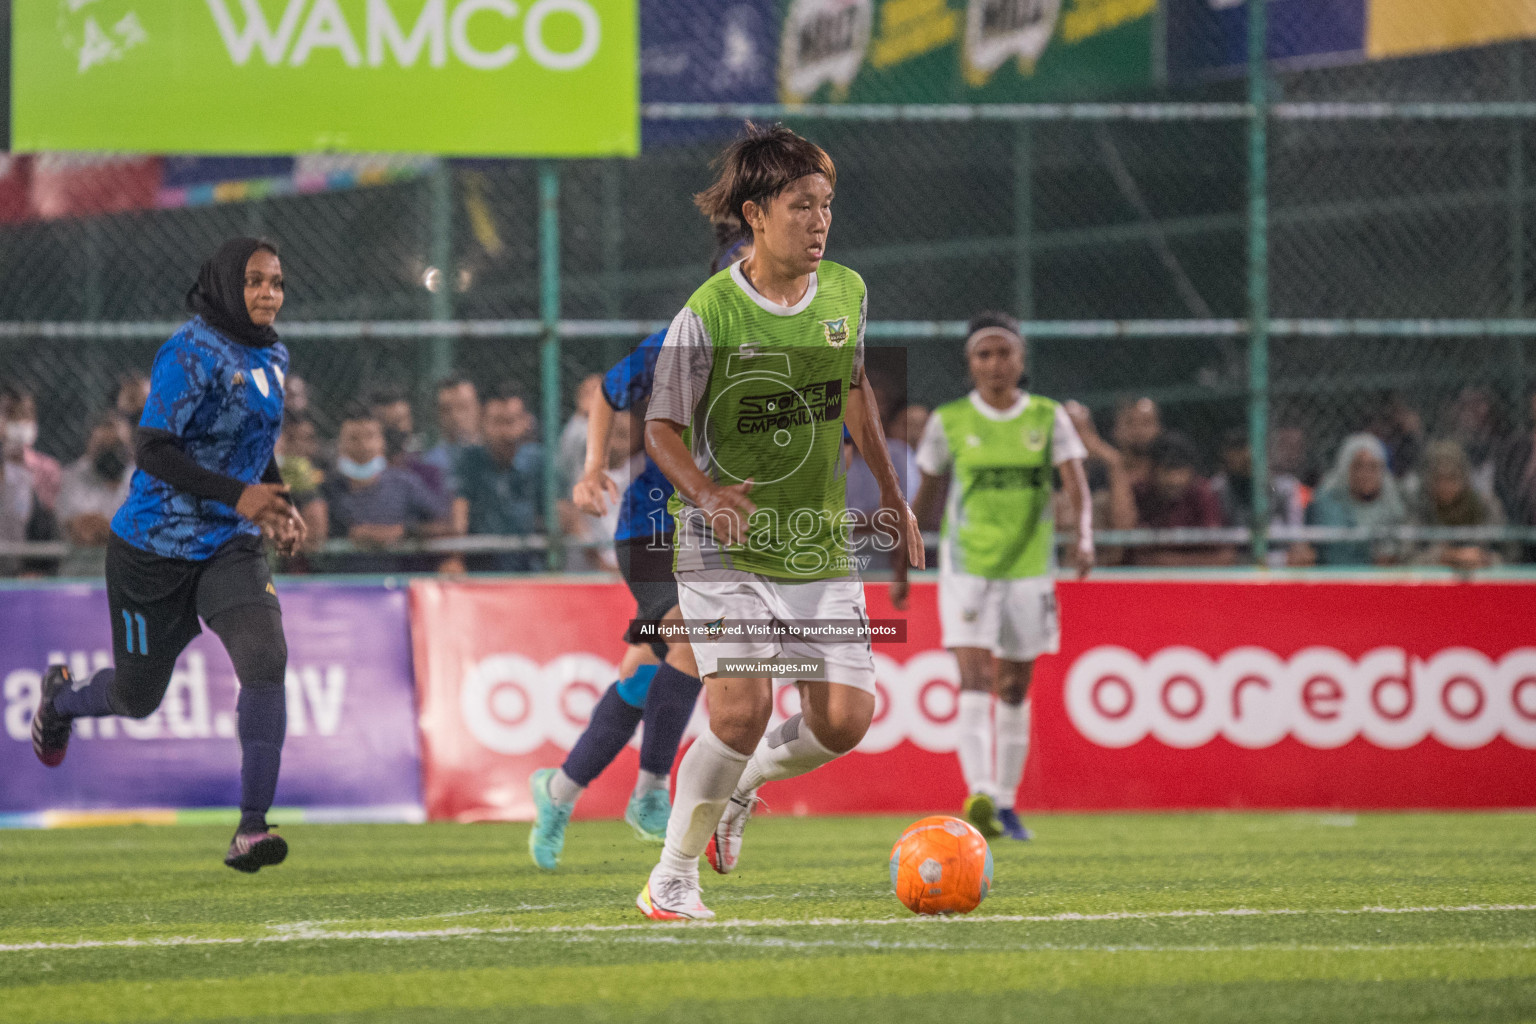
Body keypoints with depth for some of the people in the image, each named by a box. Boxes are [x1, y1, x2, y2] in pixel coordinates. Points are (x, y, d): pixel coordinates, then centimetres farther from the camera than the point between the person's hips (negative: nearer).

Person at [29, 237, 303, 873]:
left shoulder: (272, 357, 7)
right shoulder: (190, 354, -18)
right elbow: (151, 450, -24)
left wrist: (280, 506, 8)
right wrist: (237, 494, -30)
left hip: (230, 546, 5)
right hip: (154, 550, -5)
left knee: (265, 659, -20)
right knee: (138, 697, 9)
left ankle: (251, 828, -18)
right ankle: (61, 697, 47)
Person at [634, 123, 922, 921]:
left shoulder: (846, 293, 3)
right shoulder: (708, 315, -14)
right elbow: (662, 426, -7)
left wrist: (890, 492, 22)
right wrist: (707, 494, -26)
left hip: (820, 546, 5)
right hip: (726, 547, -5)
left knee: (844, 717, -4)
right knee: (742, 708, -18)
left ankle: (738, 789, 27)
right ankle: (670, 881, -1)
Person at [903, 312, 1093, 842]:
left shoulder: (1048, 418, 2)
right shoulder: (948, 422, 1)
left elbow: (1076, 485, -8)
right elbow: (923, 498, 10)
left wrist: (1083, 536, -28)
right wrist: (902, 570, 12)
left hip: (1029, 567, 2)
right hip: (967, 568, -2)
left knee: (1014, 689, 10)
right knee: (974, 681, -17)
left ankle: (1005, 804, 21)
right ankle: (979, 795, -30)